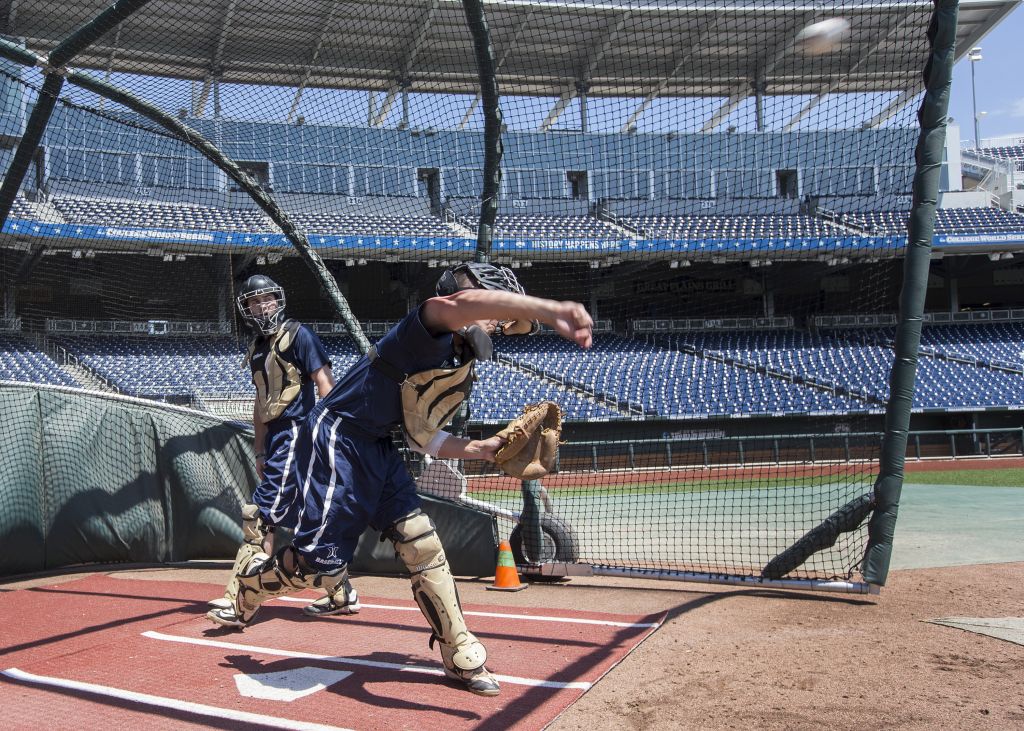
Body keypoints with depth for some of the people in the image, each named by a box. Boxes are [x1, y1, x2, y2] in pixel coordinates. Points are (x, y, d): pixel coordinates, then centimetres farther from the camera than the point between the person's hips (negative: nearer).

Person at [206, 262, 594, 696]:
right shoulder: (428, 331, -18)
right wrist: (548, 309, -58)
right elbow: (457, 304, -44)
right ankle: (251, 585, 25)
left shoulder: (462, 374, 10)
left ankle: (461, 655, 12)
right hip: (337, 440, -9)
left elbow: (423, 438, 15)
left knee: (422, 545, 3)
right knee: (323, 566, -7)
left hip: (378, 449, 9)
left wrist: (480, 449, 0)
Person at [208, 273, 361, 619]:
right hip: (277, 439, 9)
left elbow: (325, 383, -12)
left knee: (260, 514, -9)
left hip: (296, 434, -9)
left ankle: (240, 598, -2)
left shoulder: (298, 335, -6)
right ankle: (342, 595, 15)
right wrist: (261, 451, 18)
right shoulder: (257, 347, 18)